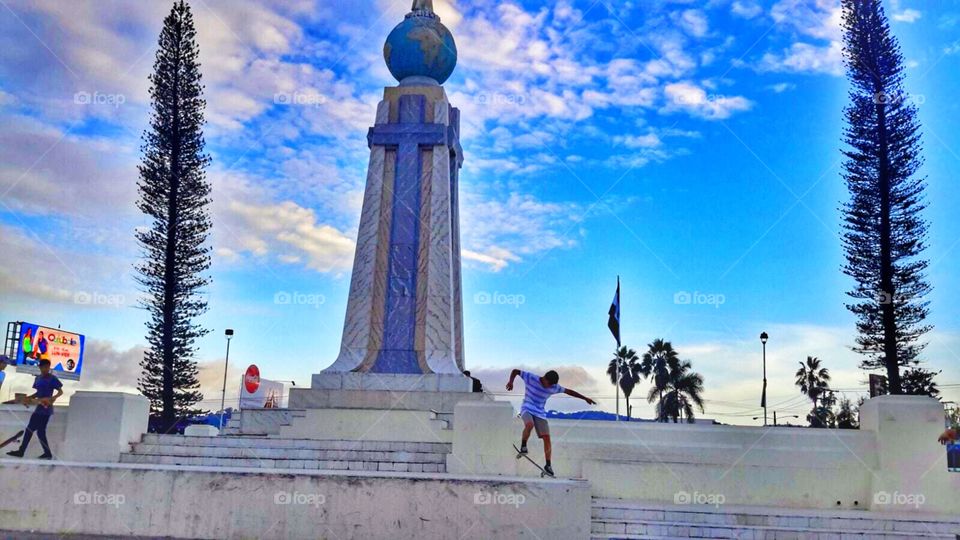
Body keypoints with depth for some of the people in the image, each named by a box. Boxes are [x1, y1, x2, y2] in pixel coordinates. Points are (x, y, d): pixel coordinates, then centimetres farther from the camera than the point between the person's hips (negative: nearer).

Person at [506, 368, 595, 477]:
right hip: (527, 409, -3)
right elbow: (515, 371, -7)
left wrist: (585, 398, 11)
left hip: (540, 413, 3)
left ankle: (548, 465, 3)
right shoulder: (531, 378, -10)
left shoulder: (554, 387, 1)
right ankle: (523, 446, -15)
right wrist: (511, 381, -26)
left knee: (547, 438, -7)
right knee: (529, 425, -36)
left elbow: (568, 391, 10)